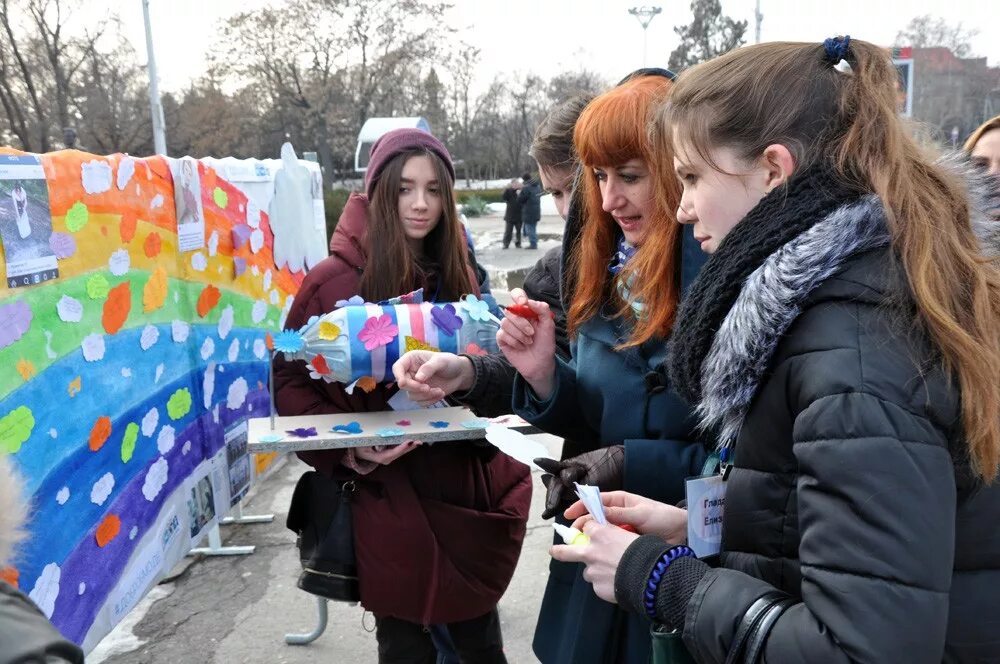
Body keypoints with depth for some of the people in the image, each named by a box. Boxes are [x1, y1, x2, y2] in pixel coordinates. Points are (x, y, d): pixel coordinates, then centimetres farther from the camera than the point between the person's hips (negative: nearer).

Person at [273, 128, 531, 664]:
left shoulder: (457, 277, 7)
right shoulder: (334, 280, -10)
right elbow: (291, 383, -7)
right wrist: (347, 448, -22)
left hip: (465, 490, 5)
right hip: (388, 501, -4)